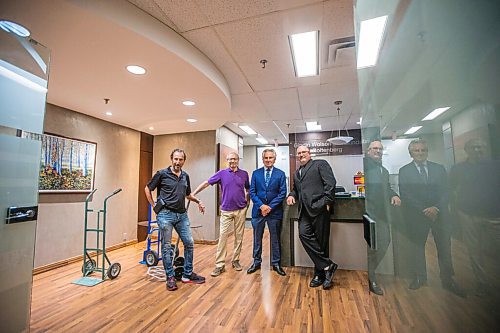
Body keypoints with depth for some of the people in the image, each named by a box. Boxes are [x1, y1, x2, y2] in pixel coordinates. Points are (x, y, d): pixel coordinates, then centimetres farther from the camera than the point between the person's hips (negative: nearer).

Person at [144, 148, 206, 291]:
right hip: (165, 214, -5)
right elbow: (147, 189, 5)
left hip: (182, 215, 5)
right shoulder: (162, 174, -5)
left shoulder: (185, 176, 10)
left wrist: (198, 201, 9)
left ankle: (187, 274, 23)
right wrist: (154, 206, 2)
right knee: (166, 246, 3)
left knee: (189, 243, 7)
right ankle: (170, 277, 19)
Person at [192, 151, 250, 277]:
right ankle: (220, 265, 6)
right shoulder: (222, 173, 0)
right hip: (226, 210, -1)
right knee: (222, 236, -2)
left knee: (239, 236, 9)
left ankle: (235, 260, 25)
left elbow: (248, 189, 15)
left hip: (241, 210, 2)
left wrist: (247, 202, 7)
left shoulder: (244, 174, 4)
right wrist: (193, 193, -5)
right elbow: (206, 183, -1)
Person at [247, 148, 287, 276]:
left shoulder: (280, 174, 0)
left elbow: (282, 193, -5)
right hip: (258, 210, 1)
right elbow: (252, 192, 0)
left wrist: (270, 207, -12)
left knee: (275, 238, 10)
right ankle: (256, 262, 28)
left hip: (275, 211, -1)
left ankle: (276, 263, 27)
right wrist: (262, 205, -12)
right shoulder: (256, 173, 4)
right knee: (257, 238, 12)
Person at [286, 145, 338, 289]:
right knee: (304, 234, -12)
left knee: (321, 241, 0)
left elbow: (330, 182, -5)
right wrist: (291, 195, 11)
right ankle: (327, 266, 0)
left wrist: (327, 202, -14)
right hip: (305, 211, 6)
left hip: (319, 208, -5)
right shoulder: (296, 173, 26)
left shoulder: (320, 164, 6)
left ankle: (320, 274, 14)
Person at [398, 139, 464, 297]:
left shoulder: (439, 169, 7)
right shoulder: (404, 171, -1)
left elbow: (445, 192, 2)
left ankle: (447, 279, 24)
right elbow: (405, 195, -7)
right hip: (416, 215, -2)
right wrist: (424, 210, -14)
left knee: (444, 247, 7)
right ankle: (419, 277, 23)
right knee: (417, 246, 9)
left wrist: (436, 208, -13)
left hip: (439, 213, 2)